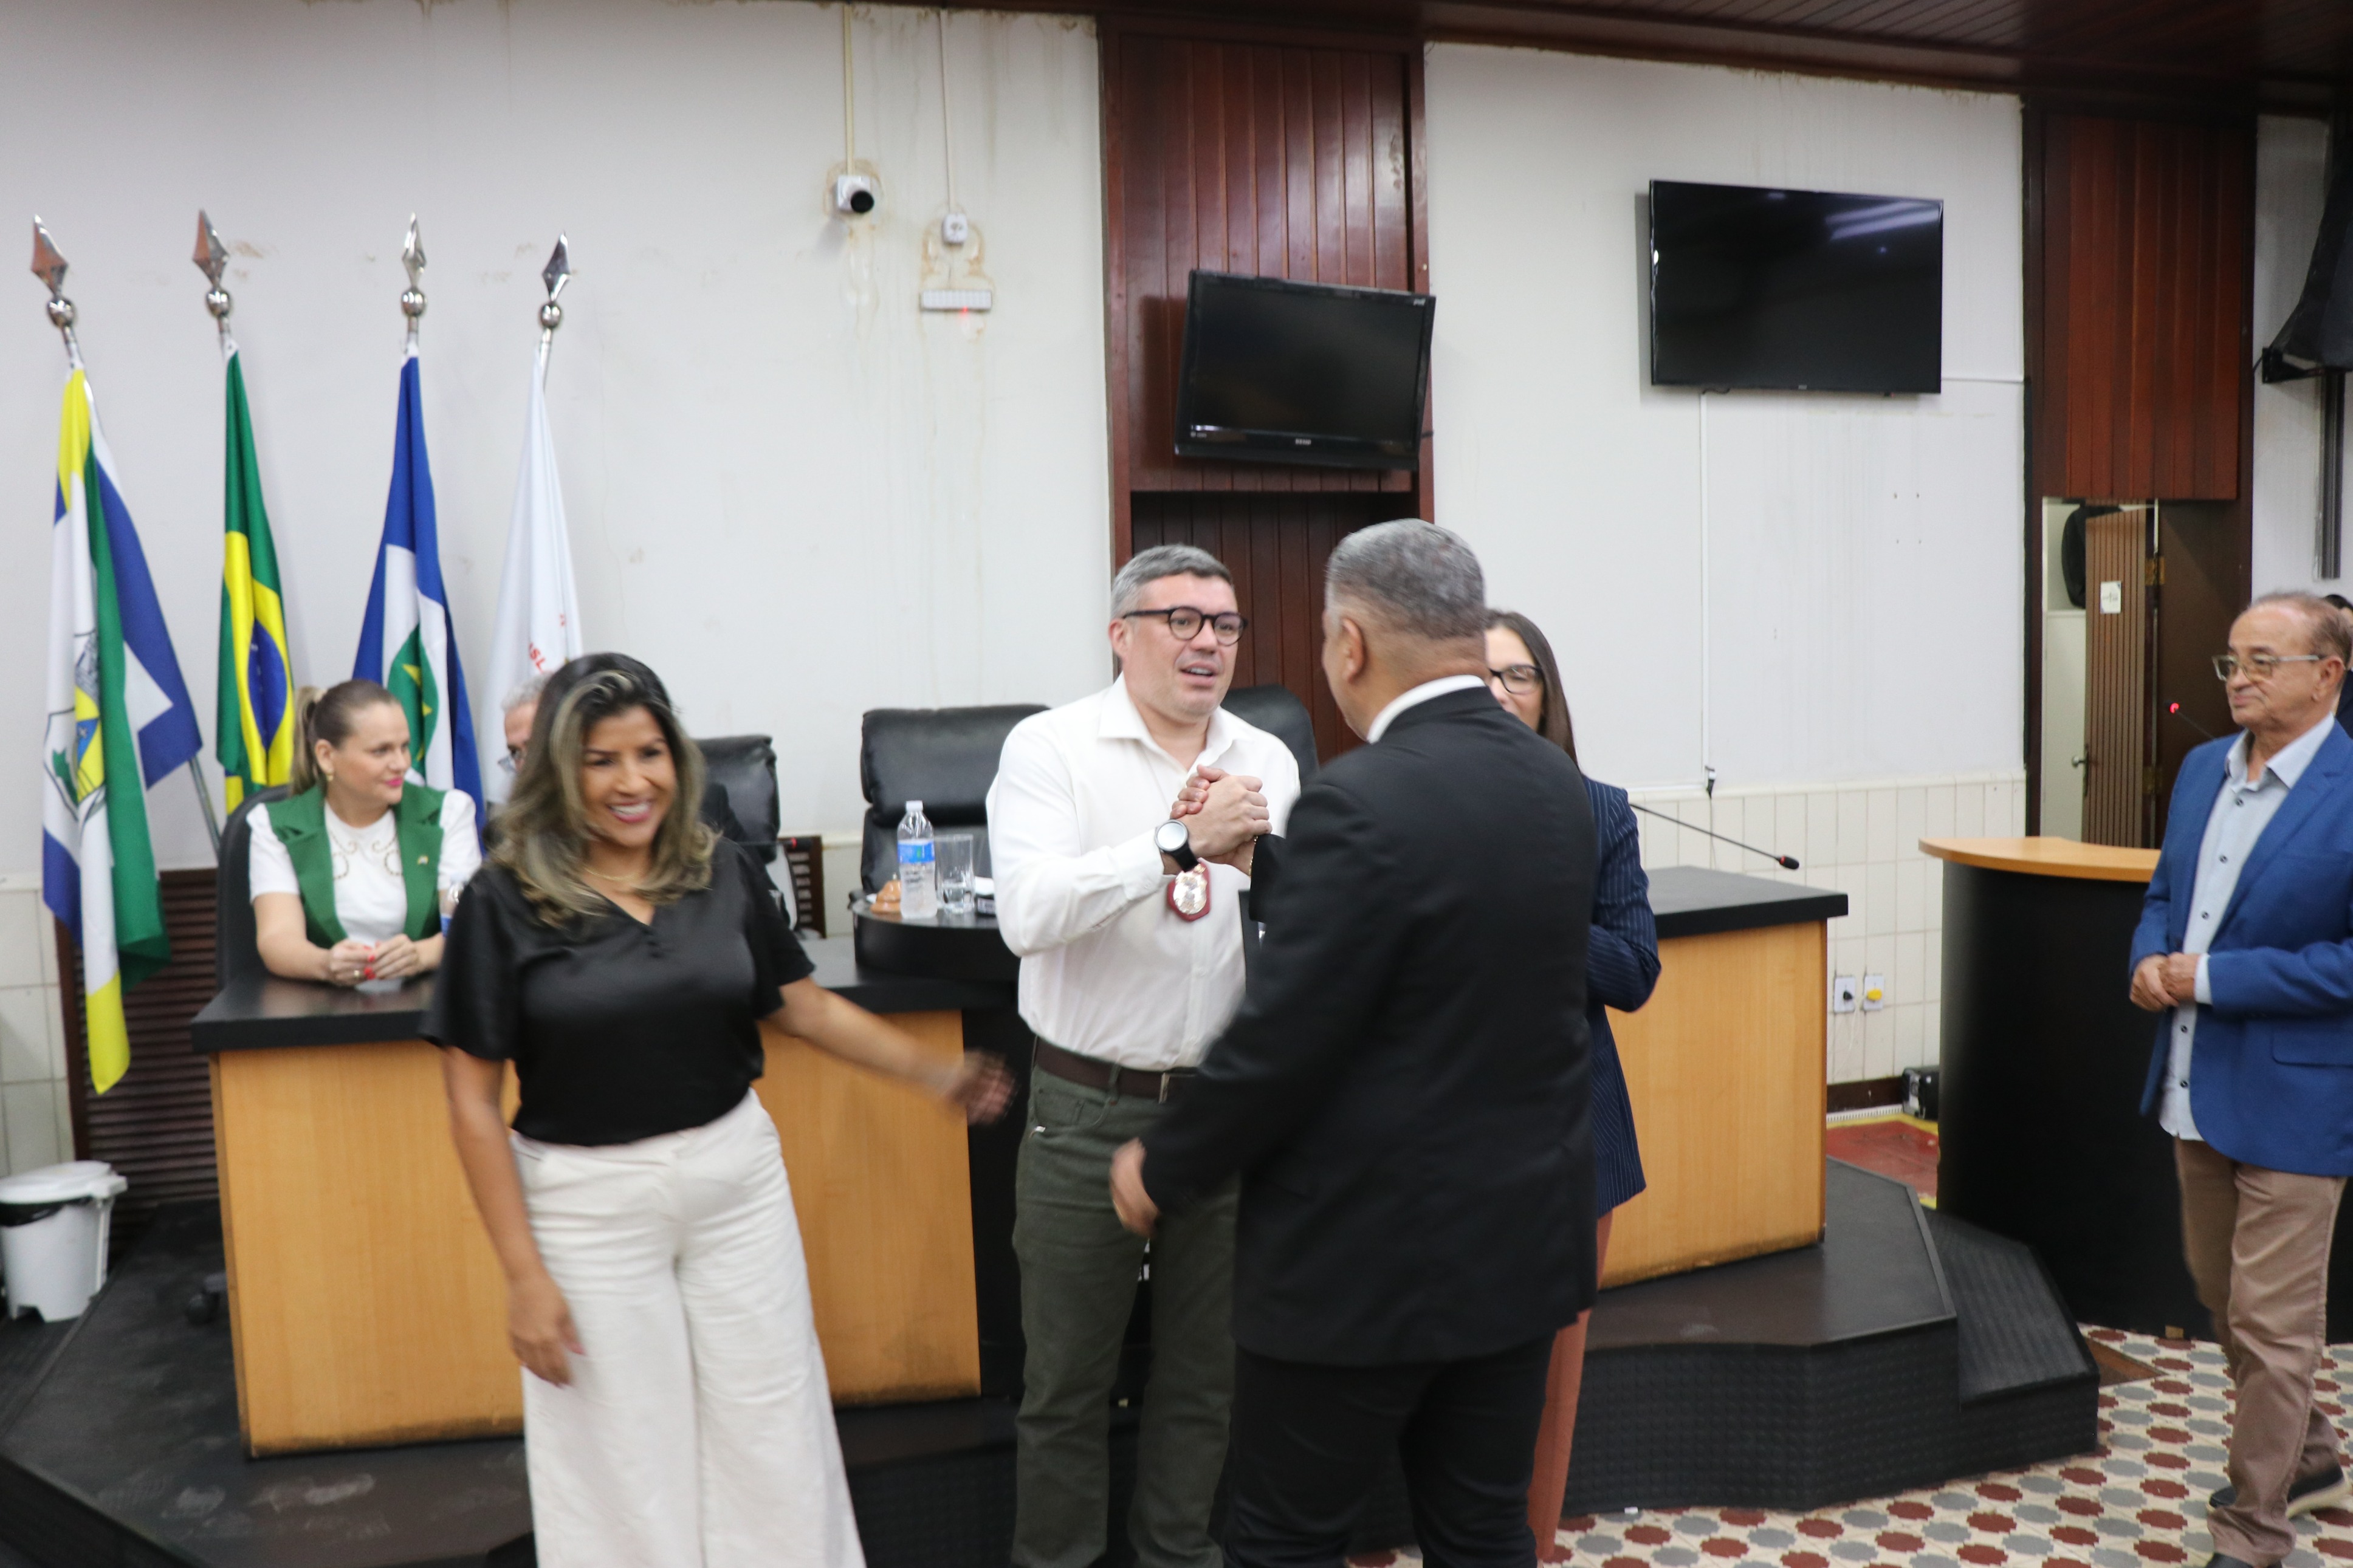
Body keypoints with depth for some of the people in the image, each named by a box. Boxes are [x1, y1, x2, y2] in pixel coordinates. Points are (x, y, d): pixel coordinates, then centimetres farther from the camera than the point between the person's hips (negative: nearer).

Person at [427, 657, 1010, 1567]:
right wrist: (523, 1273, -10)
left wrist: (934, 1076, 5)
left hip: (738, 1178, 3)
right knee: (625, 1457, 12)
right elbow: (473, 1101, -8)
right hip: (588, 1202, -3)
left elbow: (802, 1007, 9)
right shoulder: (506, 901, -11)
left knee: (771, 1431, 14)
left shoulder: (724, 874, -1)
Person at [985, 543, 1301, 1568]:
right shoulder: (1051, 747, -8)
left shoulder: (1270, 762, 5)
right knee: (1068, 1379, 11)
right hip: (1090, 1110, -4)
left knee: (1207, 1371, 18)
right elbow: (1029, 914, -23)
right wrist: (1182, 843, -28)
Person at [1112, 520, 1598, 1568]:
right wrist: (1257, 855, 16)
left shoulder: (1361, 805, -23)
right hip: (1521, 1239, 8)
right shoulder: (1557, 785, 2)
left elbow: (1279, 1046, -21)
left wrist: (1161, 1174, -4)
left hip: (1367, 1256, -7)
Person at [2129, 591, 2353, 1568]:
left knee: (2271, 1322, 4)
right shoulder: (2202, 769, 6)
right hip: (2197, 1085, 8)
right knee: (2219, 1293, 22)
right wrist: (2149, 959, -4)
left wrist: (2214, 978, -20)